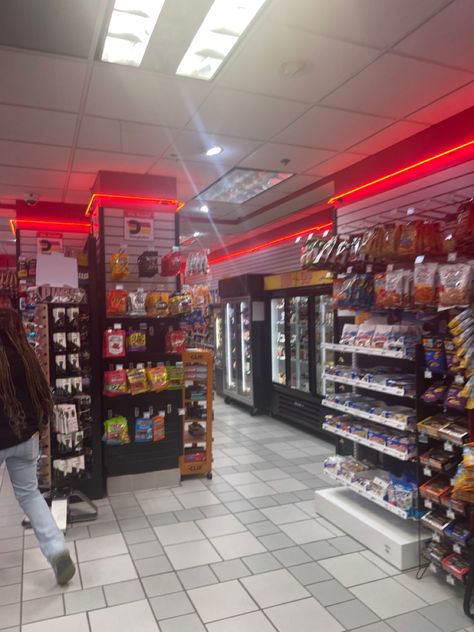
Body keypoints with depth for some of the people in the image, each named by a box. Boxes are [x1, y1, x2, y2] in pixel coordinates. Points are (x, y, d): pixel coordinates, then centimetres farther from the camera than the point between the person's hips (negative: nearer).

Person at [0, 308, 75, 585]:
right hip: (25, 437, 5)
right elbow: (44, 395, 3)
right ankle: (57, 549, 4)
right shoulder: (26, 356, -4)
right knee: (29, 493, 17)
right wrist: (38, 425, 16)